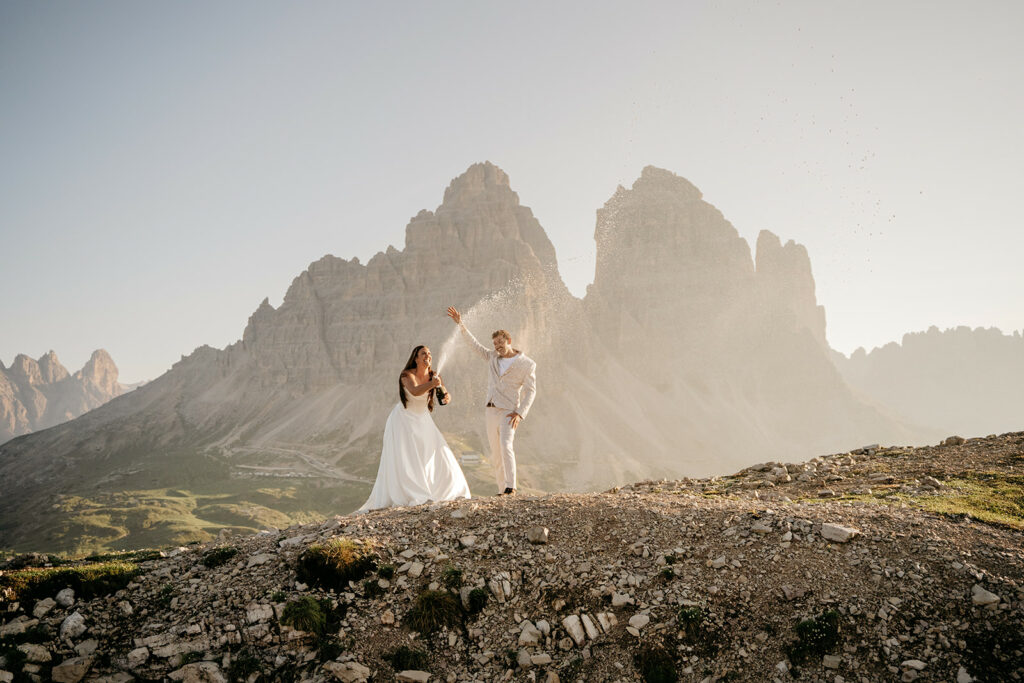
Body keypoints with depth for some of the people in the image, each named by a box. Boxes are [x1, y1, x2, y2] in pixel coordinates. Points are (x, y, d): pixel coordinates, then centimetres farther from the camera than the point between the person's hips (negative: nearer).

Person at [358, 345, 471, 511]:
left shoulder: (434, 375, -6)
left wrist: (446, 397, -35)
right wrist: (431, 384, -60)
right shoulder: (407, 375, -22)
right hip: (403, 420, -5)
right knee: (402, 460, -11)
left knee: (436, 454, 0)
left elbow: (447, 396, -10)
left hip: (422, 421, 5)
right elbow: (415, 391, -41)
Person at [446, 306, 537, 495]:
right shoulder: (493, 357, 12)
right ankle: (502, 490, 12)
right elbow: (475, 344, 18)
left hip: (508, 412, -6)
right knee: (496, 455, 6)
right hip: (491, 412, 6)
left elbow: (530, 391, -7)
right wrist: (460, 324, 11)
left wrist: (520, 413, -18)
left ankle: (511, 487, -30)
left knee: (506, 446, -26)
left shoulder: (527, 364, -4)